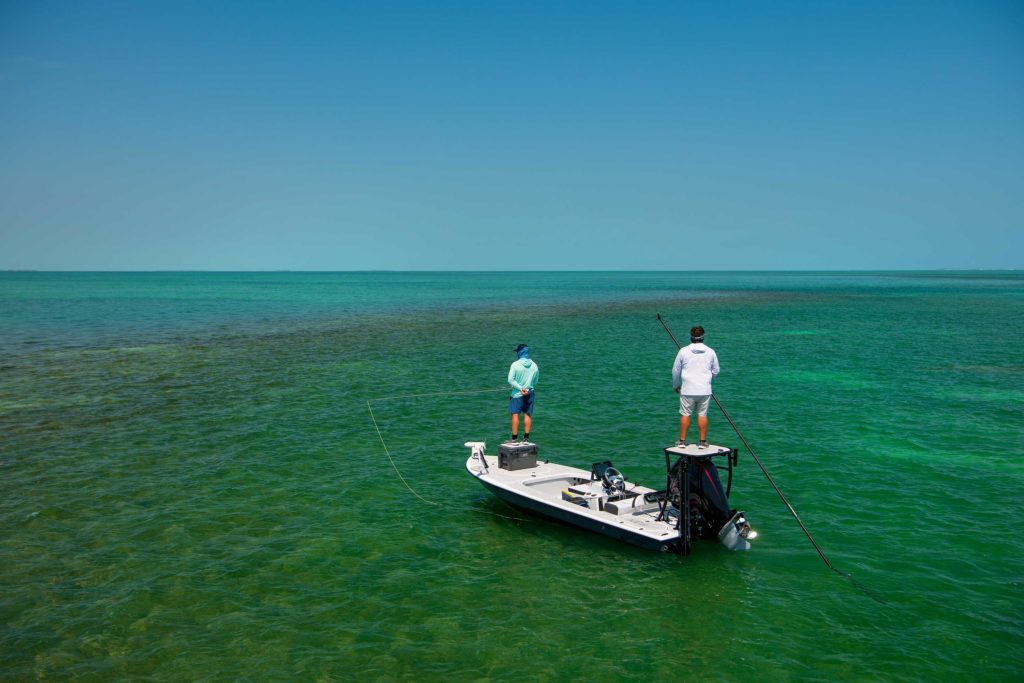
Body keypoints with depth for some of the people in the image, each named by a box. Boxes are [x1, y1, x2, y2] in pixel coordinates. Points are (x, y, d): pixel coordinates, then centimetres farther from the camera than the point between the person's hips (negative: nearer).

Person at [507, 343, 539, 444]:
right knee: (527, 415, 9)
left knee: (515, 415, 0)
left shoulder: (515, 364, -12)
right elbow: (535, 382, 9)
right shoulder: (534, 366, 0)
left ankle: (514, 438, 1)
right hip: (530, 393, 4)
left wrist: (520, 388, -14)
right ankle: (526, 438, 11)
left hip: (517, 394, -4)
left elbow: (510, 380, -15)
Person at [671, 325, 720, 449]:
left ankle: (682, 441, 10)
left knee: (685, 414, 5)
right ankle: (703, 442, 8)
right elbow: (716, 370, 11)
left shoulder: (683, 351, -3)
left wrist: (675, 385, 20)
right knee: (702, 415, 5)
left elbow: (676, 370, 5)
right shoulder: (710, 352, 1)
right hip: (705, 390, 1)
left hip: (687, 390, -1)